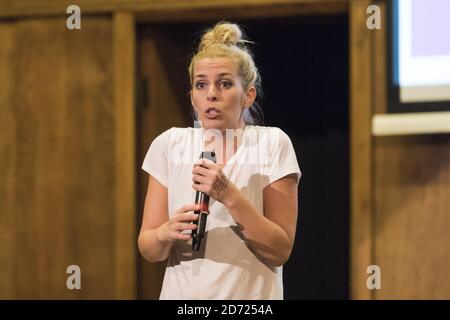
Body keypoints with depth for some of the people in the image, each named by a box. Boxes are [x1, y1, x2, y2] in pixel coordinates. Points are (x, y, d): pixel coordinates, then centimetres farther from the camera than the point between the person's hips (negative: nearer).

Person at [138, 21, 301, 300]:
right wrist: (166, 232, -21)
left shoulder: (272, 143, -7)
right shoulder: (170, 144, 0)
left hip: (250, 294, -2)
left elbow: (280, 251, -12)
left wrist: (229, 195, -23)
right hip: (182, 292, 2)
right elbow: (148, 250, 0)